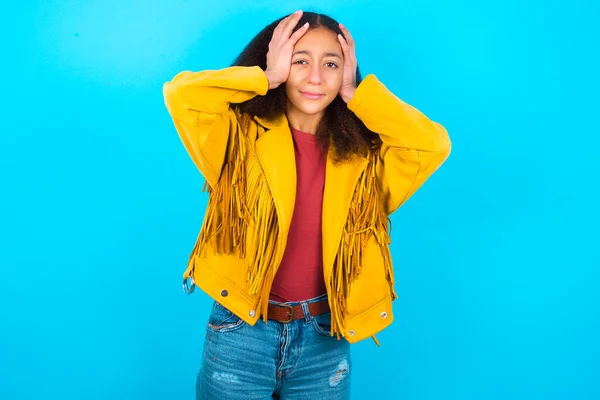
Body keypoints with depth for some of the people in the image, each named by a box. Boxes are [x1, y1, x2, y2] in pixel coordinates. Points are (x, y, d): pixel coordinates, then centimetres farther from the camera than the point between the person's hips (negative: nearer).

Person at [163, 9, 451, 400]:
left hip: (325, 338, 2)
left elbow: (434, 145, -15)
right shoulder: (242, 134, -6)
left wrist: (355, 94, -9)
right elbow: (181, 94, -20)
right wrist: (267, 78, -12)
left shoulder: (366, 152, -1)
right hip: (241, 331, -2)